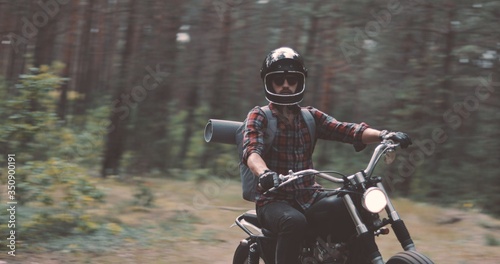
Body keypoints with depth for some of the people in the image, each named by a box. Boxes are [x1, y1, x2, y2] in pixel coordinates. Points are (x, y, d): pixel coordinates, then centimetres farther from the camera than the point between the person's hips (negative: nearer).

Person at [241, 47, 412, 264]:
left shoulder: (311, 117, 13)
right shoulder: (259, 116, 0)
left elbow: (344, 130, -3)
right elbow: (252, 150, -19)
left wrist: (384, 135, -21)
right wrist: (264, 173, -43)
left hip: (309, 197, 5)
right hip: (274, 199, -5)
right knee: (294, 222, -36)